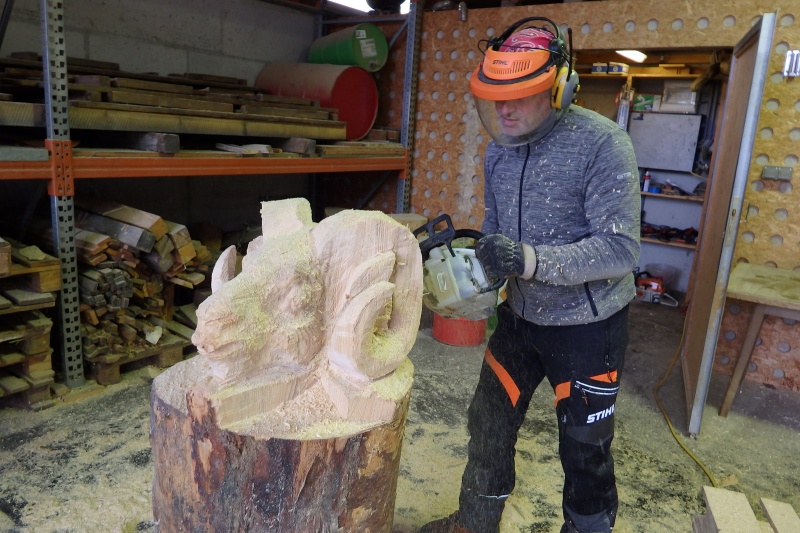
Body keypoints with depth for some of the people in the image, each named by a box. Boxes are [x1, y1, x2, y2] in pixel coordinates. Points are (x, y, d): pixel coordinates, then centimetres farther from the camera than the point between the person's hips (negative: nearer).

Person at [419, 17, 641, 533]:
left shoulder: (602, 143, -20)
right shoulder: (500, 148, 0)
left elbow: (621, 250, -25)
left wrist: (529, 259, -36)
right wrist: (471, 250, -13)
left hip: (587, 326, -6)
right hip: (520, 315, 7)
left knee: (586, 451, 10)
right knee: (489, 424, 17)